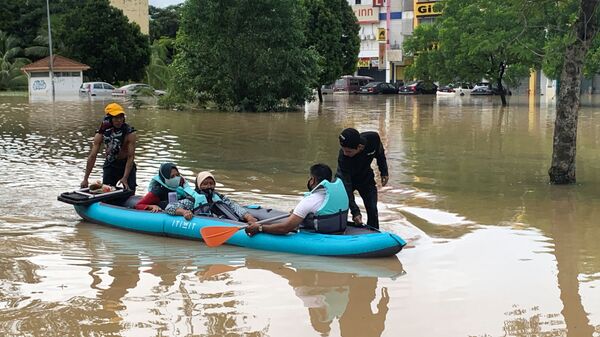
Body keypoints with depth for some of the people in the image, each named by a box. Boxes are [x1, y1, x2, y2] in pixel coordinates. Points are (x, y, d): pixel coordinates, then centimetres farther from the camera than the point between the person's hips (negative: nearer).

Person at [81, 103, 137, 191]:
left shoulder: (129, 133, -21)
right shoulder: (102, 133, -16)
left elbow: (130, 157, -22)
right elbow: (92, 156, -14)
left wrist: (125, 178, -31)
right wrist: (85, 179, -16)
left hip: (126, 164, -2)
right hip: (110, 165, 2)